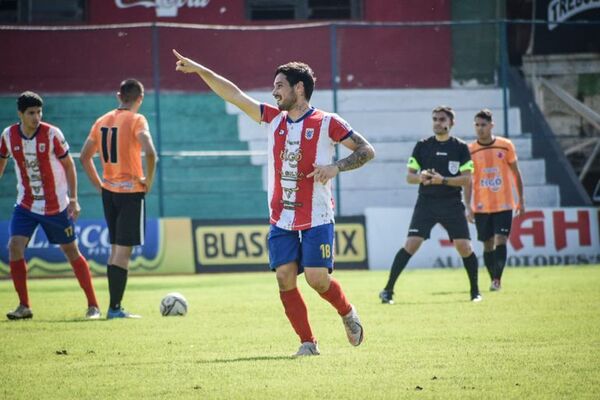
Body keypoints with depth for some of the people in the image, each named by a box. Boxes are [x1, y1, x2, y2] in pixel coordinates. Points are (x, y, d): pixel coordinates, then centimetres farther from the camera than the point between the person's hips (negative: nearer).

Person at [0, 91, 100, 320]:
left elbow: (68, 165, -5)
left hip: (56, 206, -2)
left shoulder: (52, 134, -15)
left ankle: (93, 305, 13)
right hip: (26, 204, 2)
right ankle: (24, 306, -3)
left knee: (71, 251, 3)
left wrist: (73, 199, -10)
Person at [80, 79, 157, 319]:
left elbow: (84, 157, 13)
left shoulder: (102, 121, 9)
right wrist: (149, 181, -12)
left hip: (109, 191, 6)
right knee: (124, 251, -4)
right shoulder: (136, 120, -10)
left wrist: (99, 185, 16)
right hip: (131, 191, -6)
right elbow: (150, 152, -25)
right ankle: (115, 308, -7)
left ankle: (115, 305, 16)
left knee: (115, 249, 15)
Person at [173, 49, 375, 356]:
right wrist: (199, 70, 4)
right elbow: (234, 95, 9)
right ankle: (307, 342, 3)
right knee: (285, 279, -6)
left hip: (317, 218, -5)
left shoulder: (326, 123, -5)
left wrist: (336, 167, -17)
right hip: (281, 219, 5)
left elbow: (366, 151, -3)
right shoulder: (273, 118, 9)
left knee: (317, 279, -11)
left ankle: (348, 313, 20)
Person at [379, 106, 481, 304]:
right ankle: (388, 289, -10)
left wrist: (443, 180, -18)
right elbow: (409, 176, 7)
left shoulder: (460, 148, 3)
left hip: (452, 204, 0)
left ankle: (475, 291, 11)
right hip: (426, 203, 0)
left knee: (464, 246, -7)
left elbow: (467, 178, -4)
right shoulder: (422, 146, 6)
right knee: (411, 244, -13)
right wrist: (420, 177, -16)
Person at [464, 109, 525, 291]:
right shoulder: (470, 150, -1)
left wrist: (521, 200, 8)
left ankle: (497, 279, -12)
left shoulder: (506, 146, -1)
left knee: (500, 241, -12)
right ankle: (494, 280, 16)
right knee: (488, 245, 5)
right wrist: (468, 206, -8)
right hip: (481, 206, 1)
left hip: (504, 205, -1)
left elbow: (516, 173, 8)